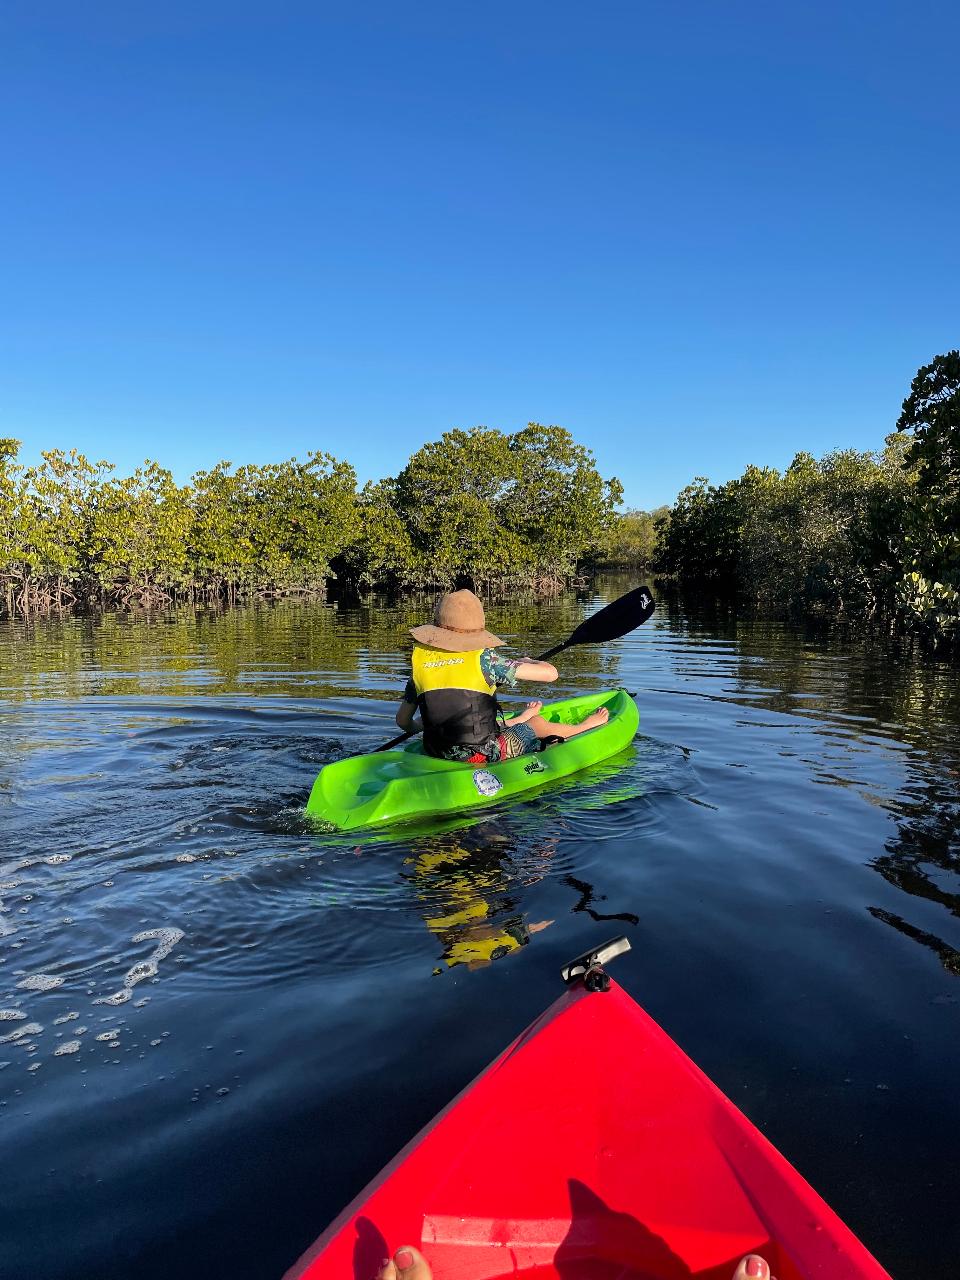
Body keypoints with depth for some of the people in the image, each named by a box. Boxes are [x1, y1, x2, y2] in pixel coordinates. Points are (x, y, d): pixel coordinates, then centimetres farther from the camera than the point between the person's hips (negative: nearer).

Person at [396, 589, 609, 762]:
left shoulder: (420, 662, -4)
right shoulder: (484, 659, -14)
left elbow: (403, 720, 4)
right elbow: (550, 673, -11)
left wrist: (420, 729, 29)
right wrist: (526, 662, 12)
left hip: (439, 756, 4)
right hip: (484, 756, -4)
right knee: (538, 724, 24)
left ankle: (517, 720, 67)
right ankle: (583, 727, 52)